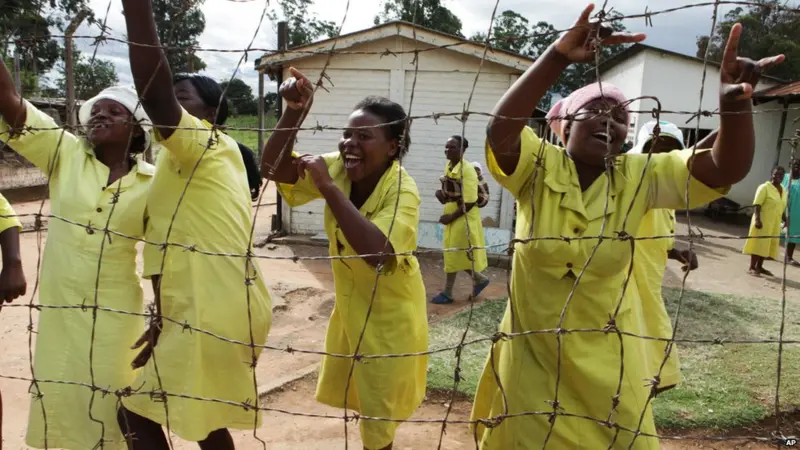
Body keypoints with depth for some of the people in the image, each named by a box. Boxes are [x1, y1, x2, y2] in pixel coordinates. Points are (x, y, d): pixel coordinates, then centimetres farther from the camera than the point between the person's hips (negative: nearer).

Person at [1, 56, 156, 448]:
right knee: (60, 398, 15)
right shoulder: (65, 155, -2)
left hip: (116, 310, -2)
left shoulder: (151, 181, -6)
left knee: (110, 399, 11)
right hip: (59, 306, 2)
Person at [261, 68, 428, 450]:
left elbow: (378, 253, -46)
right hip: (349, 304, 6)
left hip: (389, 314, -6)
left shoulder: (402, 192, -29)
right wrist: (294, 112, -31)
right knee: (352, 396, 25)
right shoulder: (337, 167, -12)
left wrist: (328, 187, -44)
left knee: (378, 414, 12)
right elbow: (272, 168, -17)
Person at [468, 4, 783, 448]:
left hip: (607, 359, 2)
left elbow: (727, 168, -17)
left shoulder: (639, 177, -7)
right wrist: (558, 55, -42)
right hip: (533, 352, -2)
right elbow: (499, 130, -33)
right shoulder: (538, 167, -13)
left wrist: (734, 101, -36)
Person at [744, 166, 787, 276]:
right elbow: (757, 204, -16)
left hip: (775, 223, 7)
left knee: (767, 244, 12)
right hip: (763, 221, -7)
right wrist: (757, 219, -25)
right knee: (758, 243, -6)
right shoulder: (765, 187, -9)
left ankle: (759, 266, 22)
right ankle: (752, 267, -2)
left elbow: (782, 208, 21)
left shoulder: (784, 191, 13)